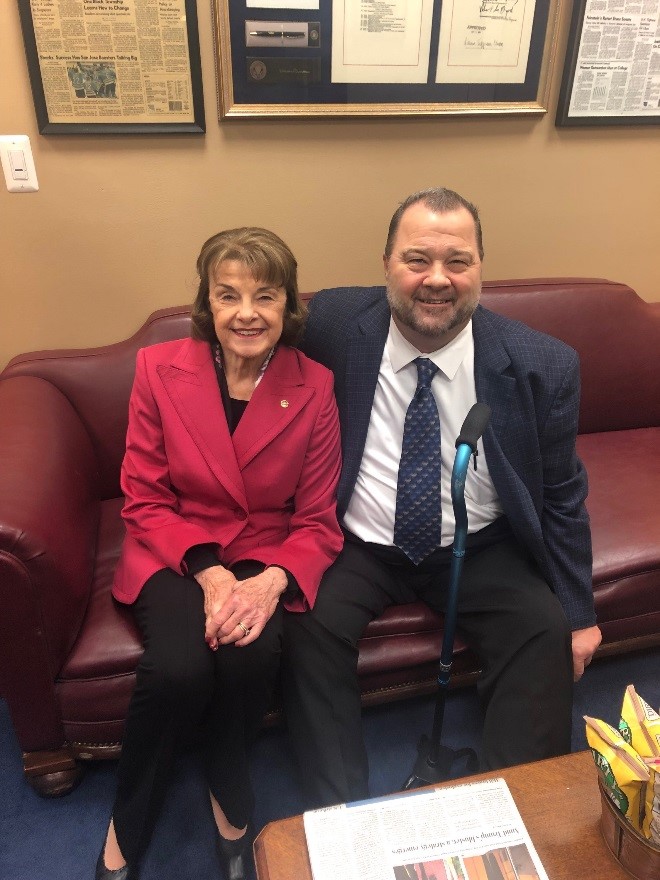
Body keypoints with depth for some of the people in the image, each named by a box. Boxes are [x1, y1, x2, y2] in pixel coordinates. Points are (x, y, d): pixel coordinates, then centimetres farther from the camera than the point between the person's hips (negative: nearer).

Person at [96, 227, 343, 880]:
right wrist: (207, 571, -20)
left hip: (267, 557, 1)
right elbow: (143, 501, -4)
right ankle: (127, 827, 6)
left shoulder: (314, 388, -6)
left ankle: (226, 798, 6)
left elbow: (317, 521, -4)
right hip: (173, 553, 0)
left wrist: (270, 582, -24)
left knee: (252, 653, -29)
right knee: (179, 667, -28)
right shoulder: (159, 369, -7)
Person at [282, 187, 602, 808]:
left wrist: (579, 614, 3)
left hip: (481, 551, 1)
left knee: (546, 632, -21)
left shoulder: (543, 366, -12)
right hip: (357, 545, 0)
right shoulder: (333, 325, -12)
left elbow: (562, 497, -1)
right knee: (308, 625, -23)